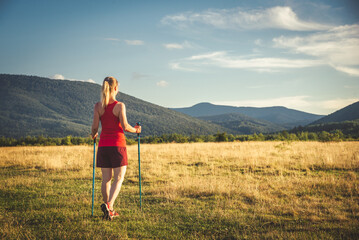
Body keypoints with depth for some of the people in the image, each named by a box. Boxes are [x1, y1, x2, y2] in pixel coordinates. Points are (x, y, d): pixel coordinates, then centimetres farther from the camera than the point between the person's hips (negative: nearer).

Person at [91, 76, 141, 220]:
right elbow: (125, 126, -13)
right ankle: (108, 205, -19)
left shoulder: (98, 106, 2)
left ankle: (109, 211, 15)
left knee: (106, 179, 10)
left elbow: (95, 127, -1)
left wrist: (93, 135, 21)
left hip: (103, 145, 4)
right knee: (118, 178, 1)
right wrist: (135, 130, 6)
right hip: (118, 144, -4)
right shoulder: (119, 105, -8)